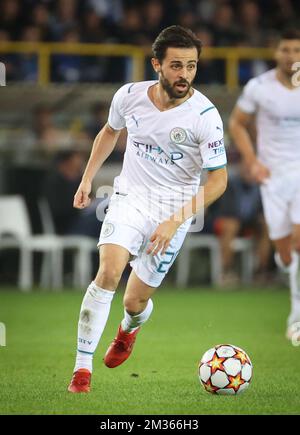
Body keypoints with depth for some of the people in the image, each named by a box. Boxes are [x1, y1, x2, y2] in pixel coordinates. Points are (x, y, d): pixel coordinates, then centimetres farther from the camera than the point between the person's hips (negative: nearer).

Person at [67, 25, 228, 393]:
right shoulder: (129, 96, -7)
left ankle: (129, 329, 44)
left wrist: (176, 221, -23)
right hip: (130, 197, 2)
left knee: (135, 301, 3)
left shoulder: (205, 115, -18)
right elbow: (110, 131, 17)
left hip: (174, 209, -2)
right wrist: (87, 178, 15)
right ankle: (82, 370, -18)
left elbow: (218, 179, -14)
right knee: (108, 272, -24)